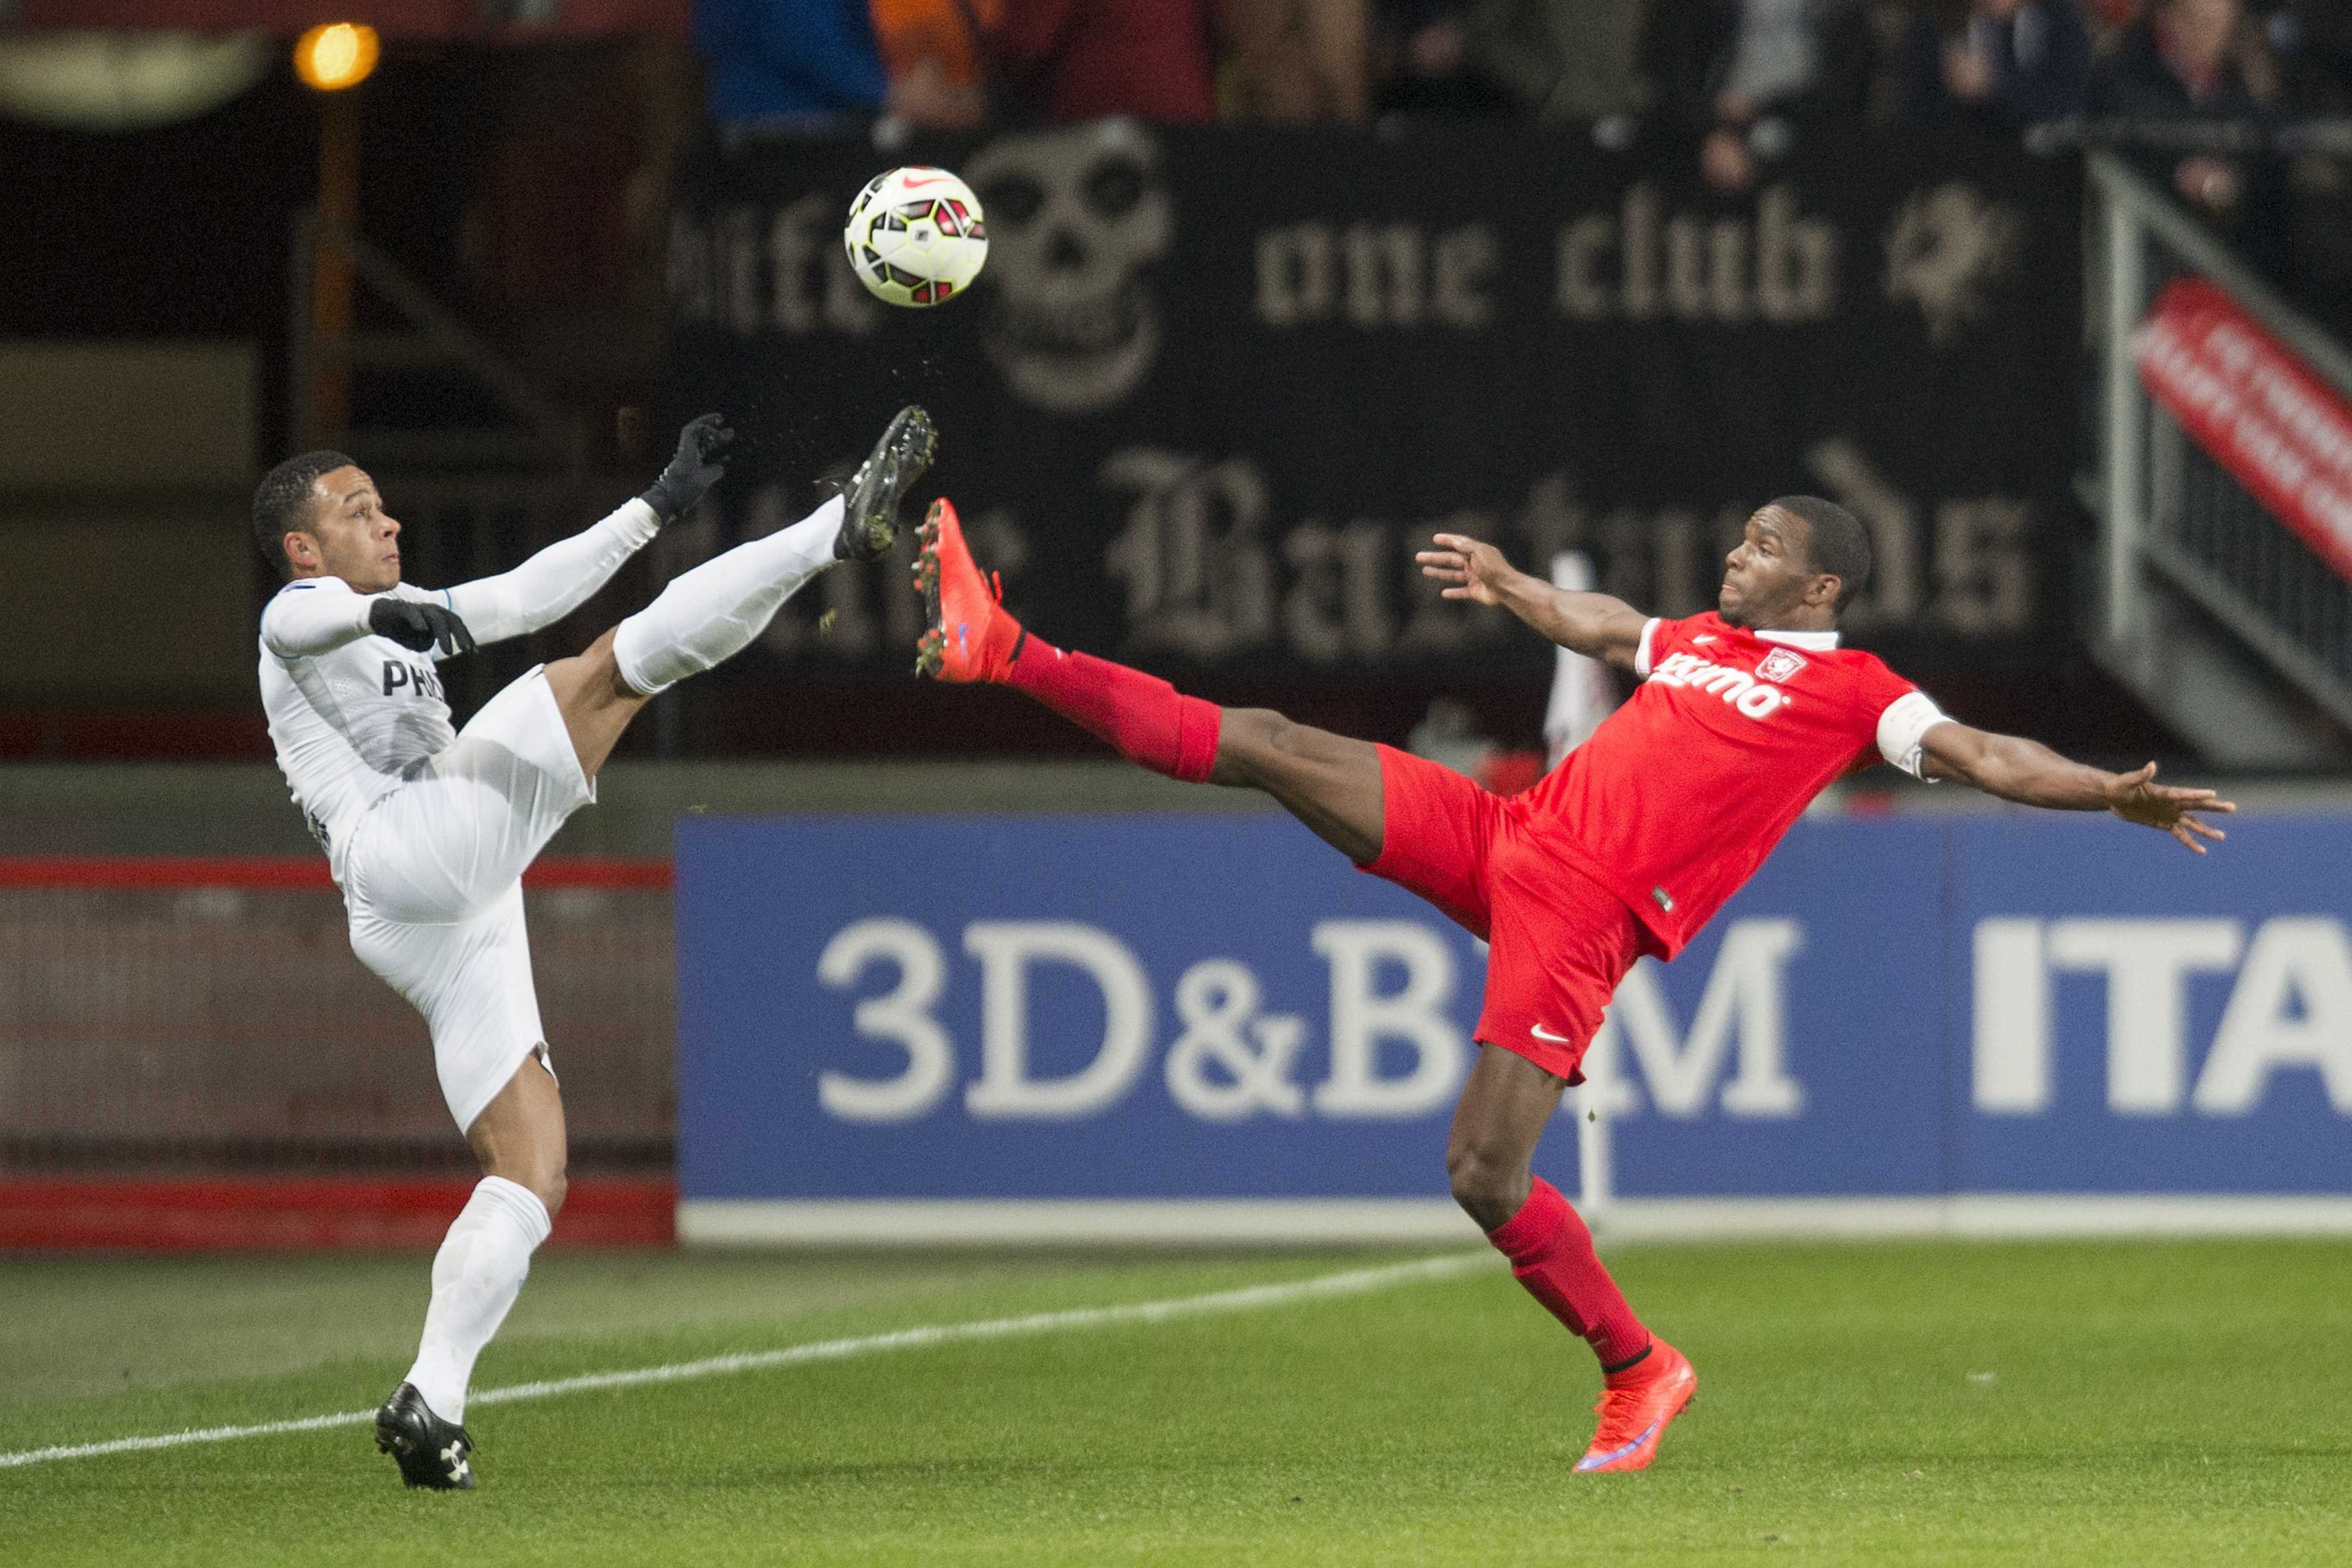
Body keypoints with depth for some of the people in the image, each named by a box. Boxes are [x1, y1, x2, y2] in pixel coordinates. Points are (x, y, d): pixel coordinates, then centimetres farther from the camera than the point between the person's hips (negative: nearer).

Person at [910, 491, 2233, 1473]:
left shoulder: (1851, 691, 1)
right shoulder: (1696, 640, 20)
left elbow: (1979, 754, -7)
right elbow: (1600, 627, 40)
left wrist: (2113, 793, -19)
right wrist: (1511, 587, 54)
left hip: (1581, 923, -6)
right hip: (1502, 841, 6)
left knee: (1486, 1177, -14)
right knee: (1270, 749, -2)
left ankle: (1639, 1370, 6)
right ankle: (1007, 654, -1)